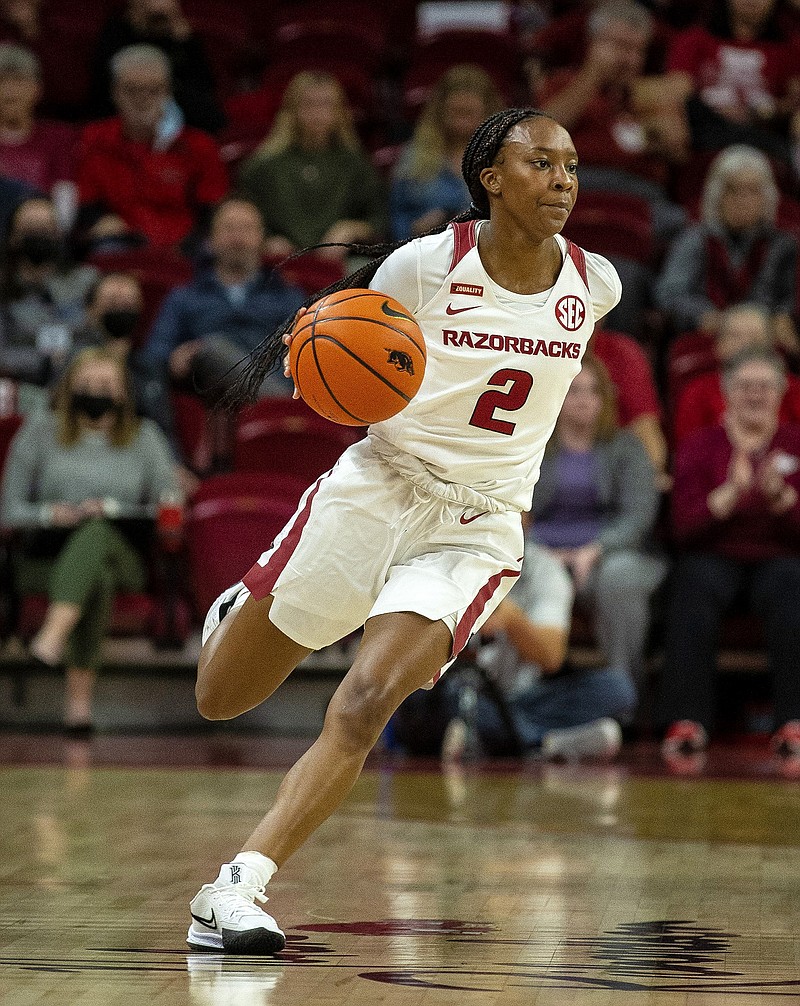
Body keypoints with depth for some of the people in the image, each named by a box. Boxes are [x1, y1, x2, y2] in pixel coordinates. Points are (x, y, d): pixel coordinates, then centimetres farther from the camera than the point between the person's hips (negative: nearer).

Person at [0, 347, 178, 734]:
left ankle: (52, 638, -62)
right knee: (97, 577, -37)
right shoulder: (40, 431, 17)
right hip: (48, 553, 1)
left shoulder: (144, 437, 19)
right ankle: (80, 698, -47)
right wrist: (49, 513, -10)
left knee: (96, 533, -39)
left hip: (123, 552, 0)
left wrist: (112, 507, -7)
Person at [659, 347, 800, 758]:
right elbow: (685, 527, -3)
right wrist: (731, 493, -20)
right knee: (695, 586, -36)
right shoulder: (700, 446, 10)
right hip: (716, 556, 0)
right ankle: (686, 720, -41)